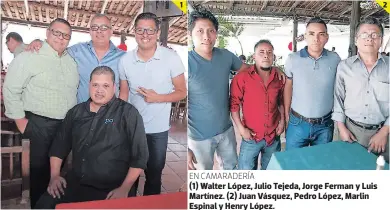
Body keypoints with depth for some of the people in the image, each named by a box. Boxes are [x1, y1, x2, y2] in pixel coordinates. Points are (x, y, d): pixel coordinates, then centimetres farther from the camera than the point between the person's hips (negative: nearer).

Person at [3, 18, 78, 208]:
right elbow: (11, 90, -7)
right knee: (40, 171, 4)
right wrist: (21, 121, -8)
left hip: (67, 126, 6)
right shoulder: (29, 57, -8)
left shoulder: (71, 61, 10)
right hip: (39, 125, -5)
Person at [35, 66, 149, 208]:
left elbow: (140, 155, -8)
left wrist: (125, 189, -13)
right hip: (74, 183, 4)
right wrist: (54, 175, 7)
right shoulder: (76, 112, 11)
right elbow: (59, 146, 18)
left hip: (111, 190, -4)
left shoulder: (128, 113, -6)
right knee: (44, 204, -13)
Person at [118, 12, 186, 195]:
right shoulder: (125, 60, -4)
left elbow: (182, 92, -6)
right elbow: (123, 94, 5)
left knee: (154, 174, 15)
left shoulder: (171, 58, -12)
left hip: (158, 128, -2)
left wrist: (157, 98, -21)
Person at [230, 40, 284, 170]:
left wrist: (282, 121, 4)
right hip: (251, 136, -3)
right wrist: (241, 128, -13)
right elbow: (234, 104, -9)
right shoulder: (242, 78, -12)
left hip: (273, 136, 4)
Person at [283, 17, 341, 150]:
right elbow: (288, 87, 4)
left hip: (325, 125, 1)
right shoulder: (292, 59, -7)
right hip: (297, 124, -1)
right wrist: (286, 115, 5)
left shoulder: (335, 59, -4)